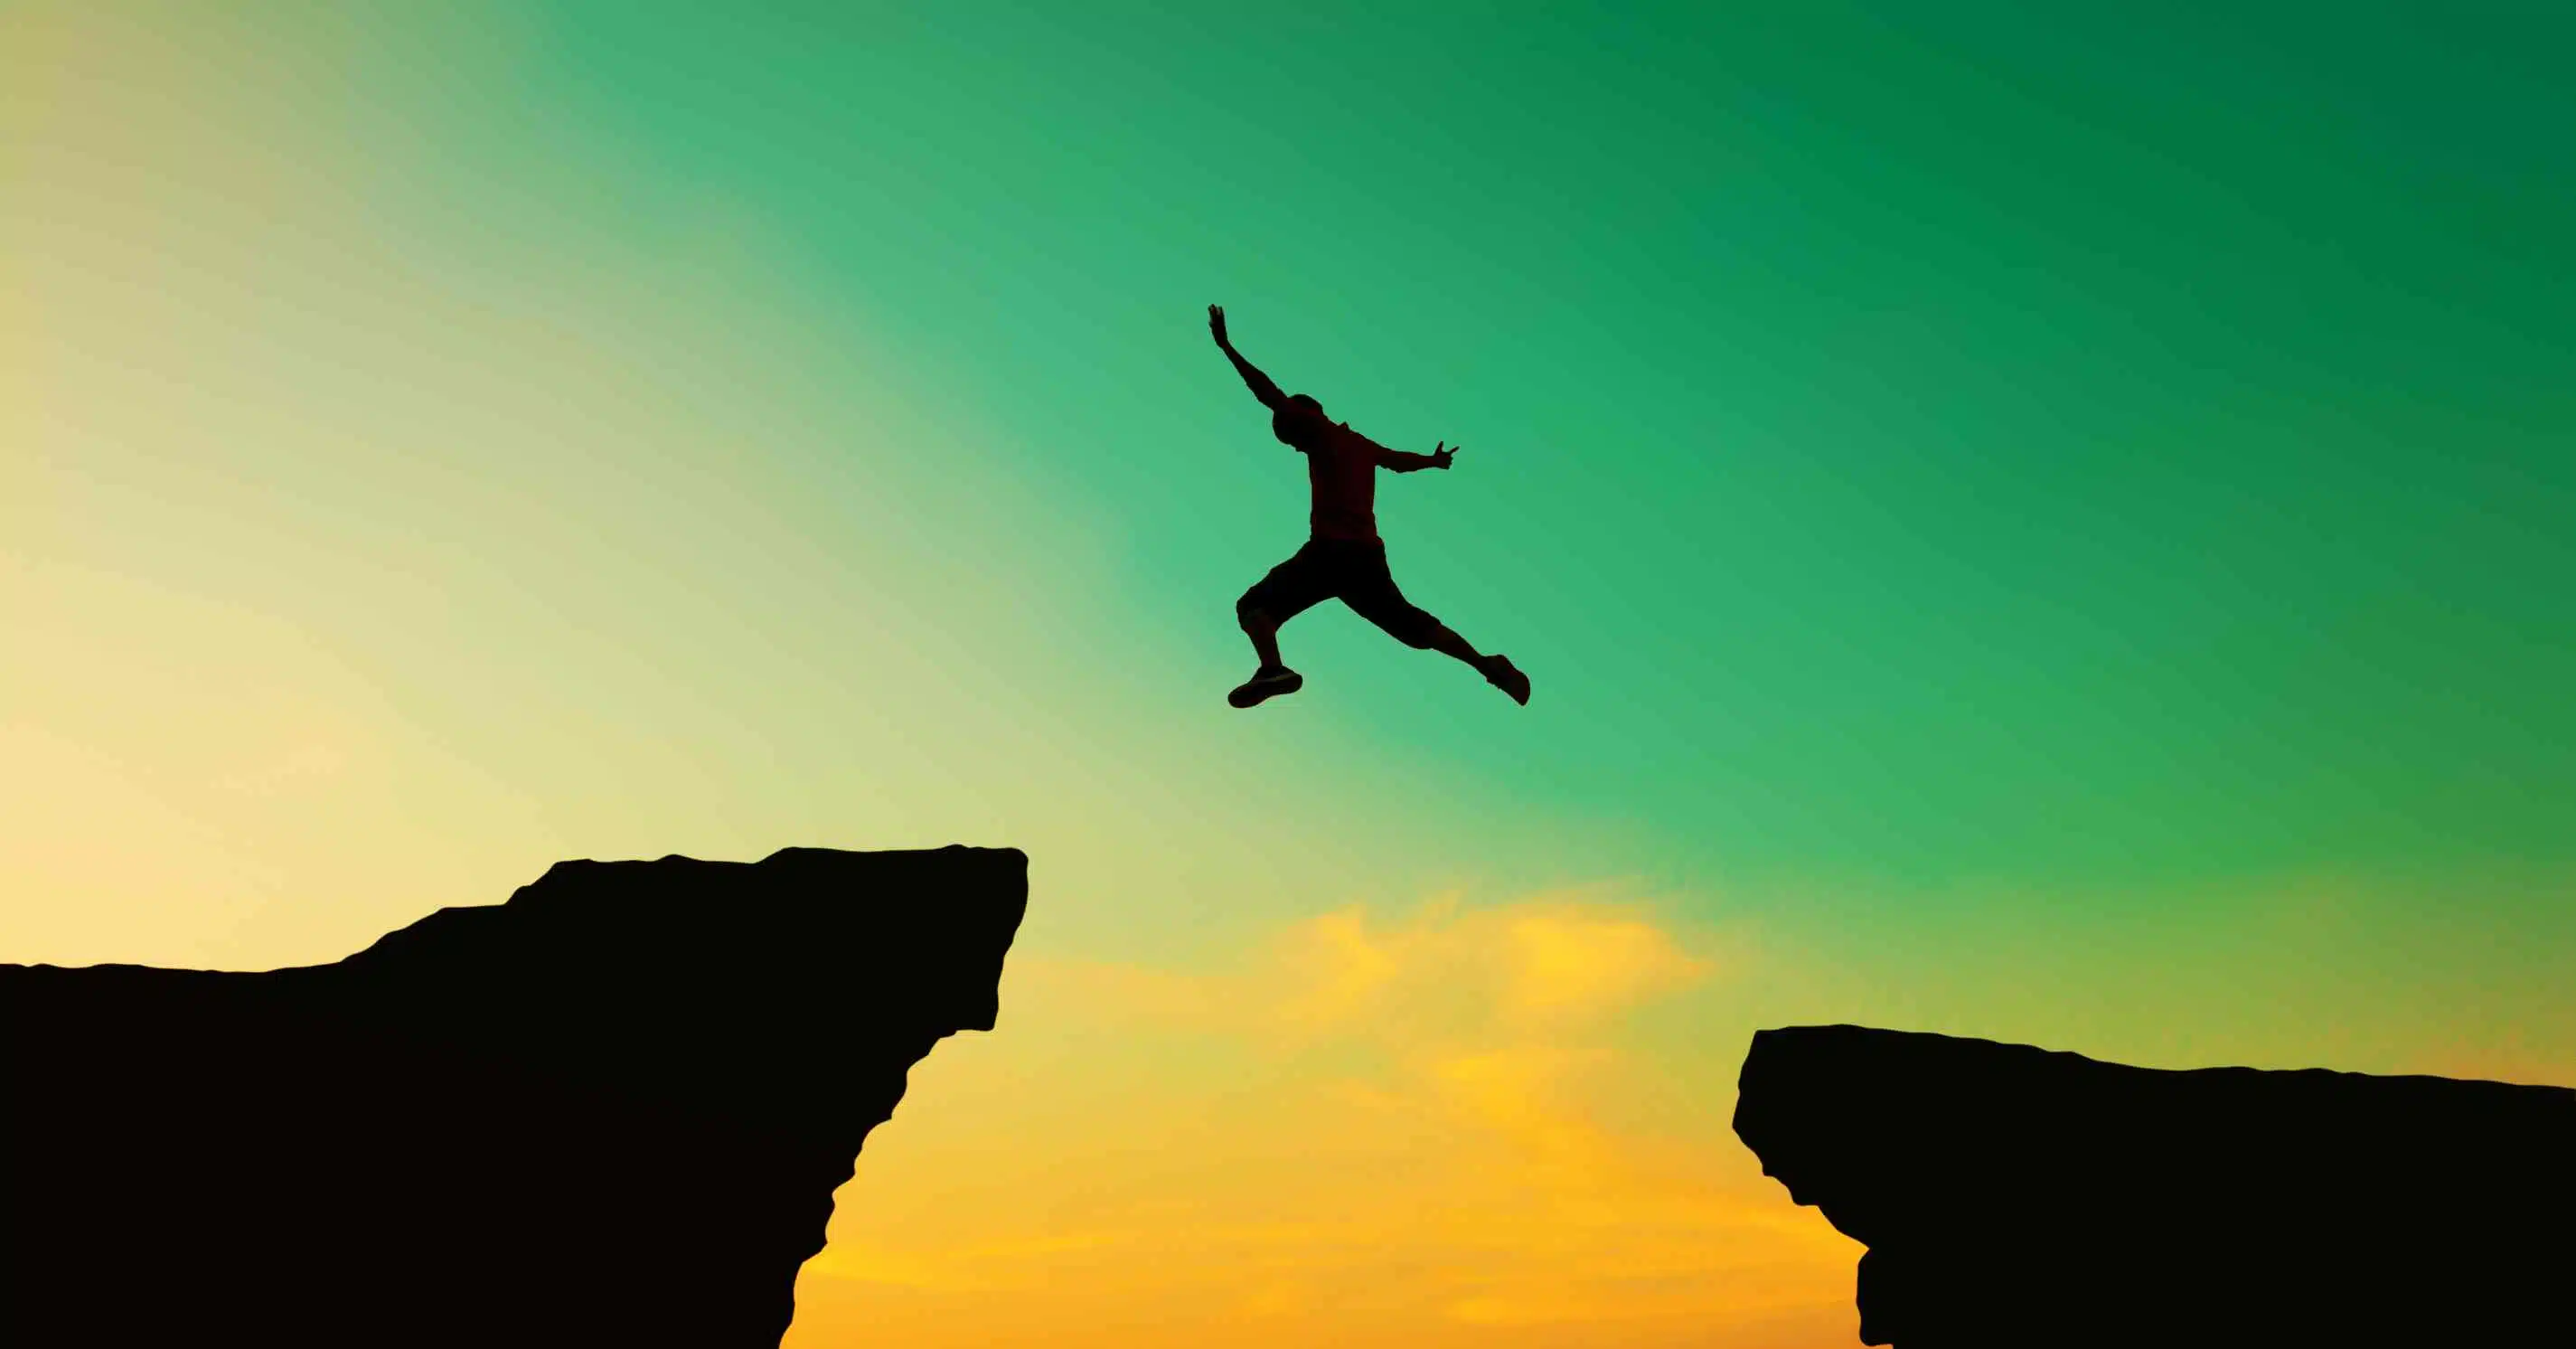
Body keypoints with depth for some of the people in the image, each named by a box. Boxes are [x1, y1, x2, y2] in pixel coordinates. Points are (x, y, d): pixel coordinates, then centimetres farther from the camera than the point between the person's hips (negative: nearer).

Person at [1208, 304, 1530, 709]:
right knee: (1413, 624, 21)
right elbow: (1400, 460, 41)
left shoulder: (1321, 432, 2)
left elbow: (1272, 396, -8)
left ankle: (1272, 670, -33)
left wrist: (1227, 348, -8)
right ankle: (1490, 666, 15)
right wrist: (1434, 460, 64)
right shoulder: (1361, 444, 22)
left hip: (1331, 551, -7)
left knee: (1254, 605, -4)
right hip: (1368, 555, 8)